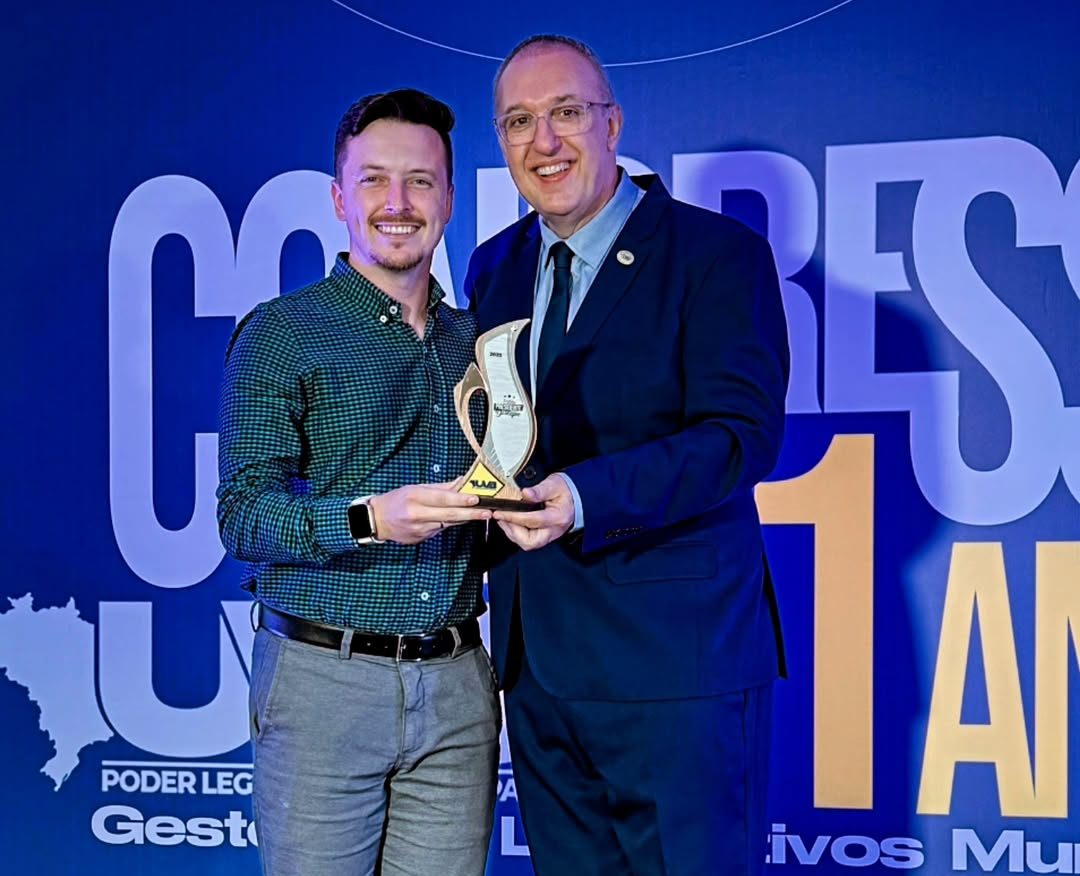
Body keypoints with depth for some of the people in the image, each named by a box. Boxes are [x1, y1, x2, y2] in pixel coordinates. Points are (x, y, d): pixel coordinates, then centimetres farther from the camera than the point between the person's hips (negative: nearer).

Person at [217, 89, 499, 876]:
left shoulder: (473, 339, 14)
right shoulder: (282, 333, -1)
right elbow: (243, 514, -9)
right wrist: (368, 518, -24)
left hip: (456, 688, 4)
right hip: (328, 681, -4)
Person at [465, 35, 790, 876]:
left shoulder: (718, 252, -6)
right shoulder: (495, 268, 14)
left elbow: (742, 432, -17)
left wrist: (585, 498, -29)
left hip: (676, 657, -6)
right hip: (537, 658, 6)